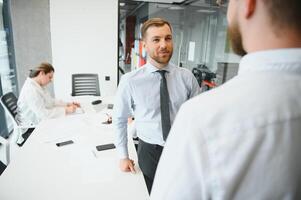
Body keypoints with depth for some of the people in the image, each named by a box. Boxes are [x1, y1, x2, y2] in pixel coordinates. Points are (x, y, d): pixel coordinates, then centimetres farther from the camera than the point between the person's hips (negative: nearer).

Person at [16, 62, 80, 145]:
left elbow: (51, 101, 12)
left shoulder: (40, 86, 6)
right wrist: (65, 110, -29)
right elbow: (42, 114, -30)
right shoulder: (30, 89, -24)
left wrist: (67, 104, -2)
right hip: (30, 129, -9)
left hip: (39, 123, 9)